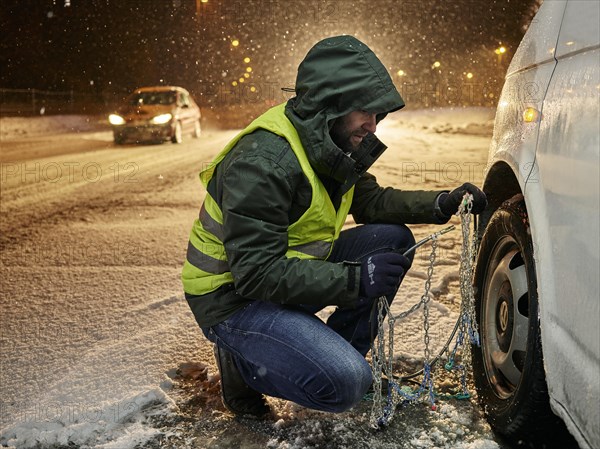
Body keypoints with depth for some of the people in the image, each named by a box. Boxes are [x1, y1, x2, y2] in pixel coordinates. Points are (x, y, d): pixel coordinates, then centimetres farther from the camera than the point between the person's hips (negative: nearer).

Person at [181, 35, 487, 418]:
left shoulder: (329, 145, 0)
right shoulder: (262, 163, -28)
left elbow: (371, 201, 11)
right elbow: (257, 274, -30)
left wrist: (441, 204, -4)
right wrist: (355, 278, -32)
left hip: (287, 273, 9)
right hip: (234, 298, -9)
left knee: (394, 241, -1)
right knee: (346, 382, -25)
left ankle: (340, 353, 10)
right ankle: (244, 363, 1)